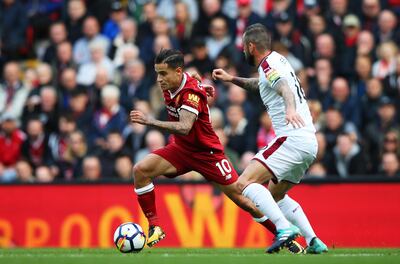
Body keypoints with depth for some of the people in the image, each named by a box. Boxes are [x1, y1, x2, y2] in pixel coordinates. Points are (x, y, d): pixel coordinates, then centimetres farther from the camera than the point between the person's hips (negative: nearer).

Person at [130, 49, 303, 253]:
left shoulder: (191, 93, -28)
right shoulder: (169, 85, -6)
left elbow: (185, 127, -44)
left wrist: (152, 122, -50)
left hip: (207, 152, -7)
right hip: (181, 149, 7)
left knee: (242, 199, -3)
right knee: (140, 170, -16)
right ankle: (154, 227, -9)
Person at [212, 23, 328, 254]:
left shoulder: (269, 64, -8)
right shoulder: (277, 60, 20)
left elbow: (285, 88, -29)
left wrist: (290, 108, -48)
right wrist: (232, 79, 35)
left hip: (292, 138, -10)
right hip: (309, 142, 10)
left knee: (245, 182, -17)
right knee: (276, 195, 23)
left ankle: (284, 227, -31)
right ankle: (313, 241, 11)